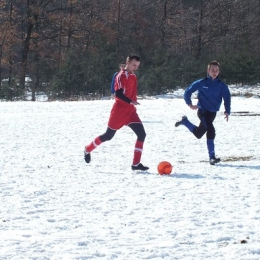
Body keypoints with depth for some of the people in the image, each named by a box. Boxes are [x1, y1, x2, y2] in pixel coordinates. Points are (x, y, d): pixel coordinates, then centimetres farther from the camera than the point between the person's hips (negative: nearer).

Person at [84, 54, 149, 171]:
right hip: (119, 111, -7)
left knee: (142, 134, -8)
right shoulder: (121, 76, -15)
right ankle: (88, 150, 30)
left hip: (130, 111, 7)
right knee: (108, 136, 6)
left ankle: (136, 164, -7)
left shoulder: (133, 76, 11)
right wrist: (130, 102, -35)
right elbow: (118, 94, -25)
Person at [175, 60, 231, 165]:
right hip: (202, 110, -5)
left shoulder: (221, 86, -3)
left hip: (212, 112, 5)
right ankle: (212, 157, -20)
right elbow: (187, 92, 2)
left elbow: (227, 98, 2)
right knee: (211, 130, -23)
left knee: (198, 134, 15)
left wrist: (227, 111, -9)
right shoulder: (201, 83, -7)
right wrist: (190, 104, -8)